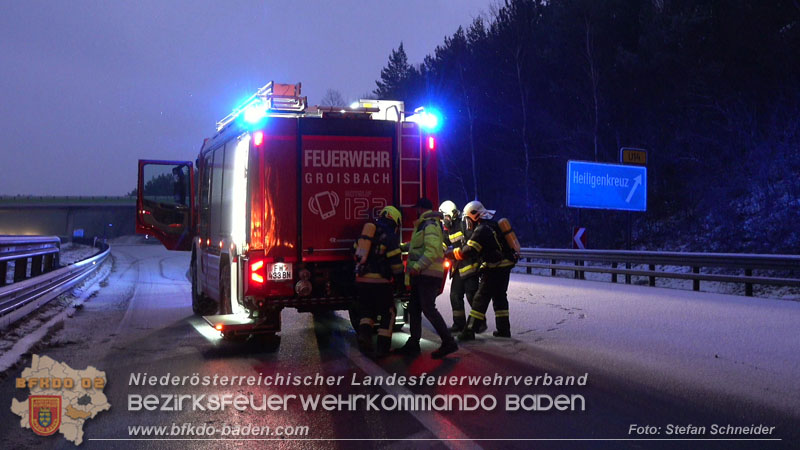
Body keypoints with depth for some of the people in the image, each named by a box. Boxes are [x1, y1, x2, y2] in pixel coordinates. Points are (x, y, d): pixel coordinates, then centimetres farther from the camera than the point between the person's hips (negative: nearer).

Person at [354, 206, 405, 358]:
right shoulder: (389, 236, -4)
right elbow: (396, 262, -8)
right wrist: (400, 282, 1)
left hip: (361, 280, 5)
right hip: (380, 282, -5)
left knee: (366, 310, 21)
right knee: (388, 313, 10)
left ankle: (364, 331, -5)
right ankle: (383, 346, 7)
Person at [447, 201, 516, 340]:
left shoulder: (482, 230, -16)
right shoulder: (493, 225, 12)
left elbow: (467, 251, -21)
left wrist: (449, 253, -8)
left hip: (494, 270, -9)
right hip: (505, 266, 9)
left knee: (480, 299, -6)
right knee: (499, 297, 18)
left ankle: (469, 331, -6)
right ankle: (503, 329, 23)